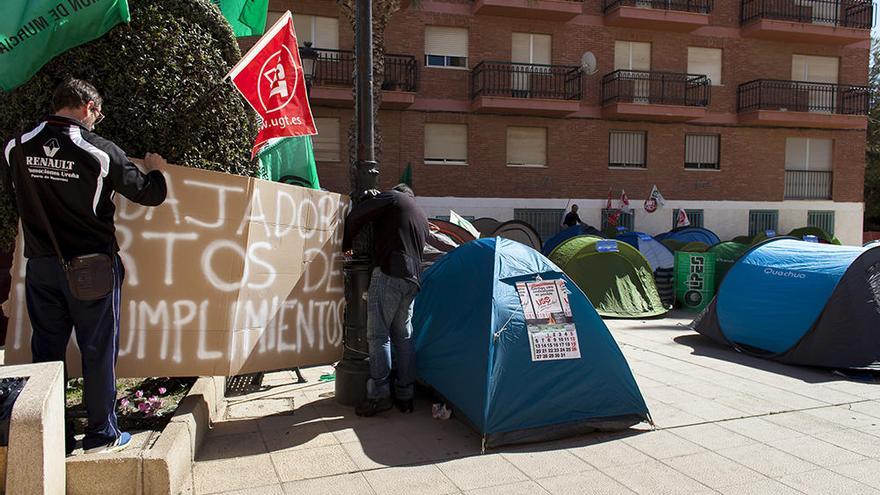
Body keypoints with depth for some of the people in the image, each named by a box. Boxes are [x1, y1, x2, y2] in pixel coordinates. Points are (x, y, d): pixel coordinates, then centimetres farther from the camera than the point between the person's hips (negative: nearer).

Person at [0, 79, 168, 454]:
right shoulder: (100, 151, -14)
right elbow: (150, 194, -6)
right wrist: (155, 169, 15)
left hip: (40, 265, 4)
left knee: (47, 349, 13)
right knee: (98, 350, 7)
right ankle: (101, 434, 17)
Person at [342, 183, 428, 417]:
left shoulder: (392, 197, 6)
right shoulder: (422, 217, 29)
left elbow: (356, 215, -2)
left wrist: (346, 243, 12)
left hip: (388, 273, -8)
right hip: (413, 279, 8)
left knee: (378, 334, -6)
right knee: (403, 336, 10)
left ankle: (379, 394, -8)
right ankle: (405, 396, 12)